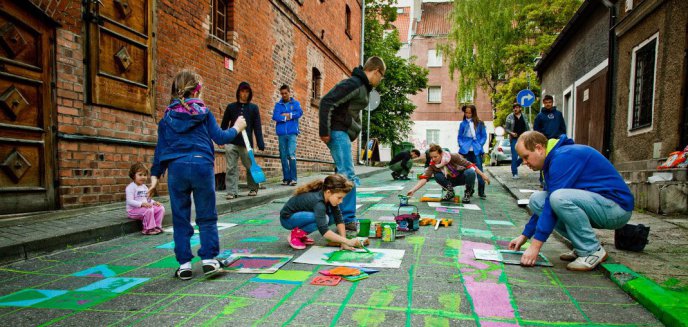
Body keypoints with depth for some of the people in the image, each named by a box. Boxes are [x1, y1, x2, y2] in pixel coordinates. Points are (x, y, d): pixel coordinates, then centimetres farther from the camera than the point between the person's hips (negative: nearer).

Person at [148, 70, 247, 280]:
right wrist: (236, 129, 22)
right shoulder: (203, 113, 5)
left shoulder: (167, 117, 11)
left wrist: (155, 176, 14)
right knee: (206, 216, 9)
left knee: (180, 218, 9)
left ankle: (184, 264, 12)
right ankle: (208, 259, 10)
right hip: (202, 166, -1)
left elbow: (161, 148, 10)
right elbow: (220, 138, 4)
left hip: (176, 168, 2)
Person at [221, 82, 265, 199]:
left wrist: (260, 144, -6)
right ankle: (232, 191, 5)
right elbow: (224, 125, 12)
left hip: (246, 143, -1)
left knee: (250, 167, 7)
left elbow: (257, 127, 2)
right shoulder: (231, 106, 9)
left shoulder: (253, 108, 7)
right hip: (231, 142, 1)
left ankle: (253, 188, 26)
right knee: (231, 168, -1)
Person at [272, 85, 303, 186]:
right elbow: (275, 116, -2)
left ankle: (293, 178, -13)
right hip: (281, 133, 2)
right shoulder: (278, 104, 13)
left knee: (291, 154, -14)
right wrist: (287, 118, -7)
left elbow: (299, 113, -8)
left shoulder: (295, 103, 11)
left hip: (292, 133, -2)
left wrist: (287, 114, -6)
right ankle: (286, 178, 7)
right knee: (283, 156, 2)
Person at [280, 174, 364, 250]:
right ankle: (295, 234, -10)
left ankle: (301, 234, 4)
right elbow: (324, 231, -43)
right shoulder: (318, 201, -36)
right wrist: (347, 241, -43)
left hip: (302, 214, 8)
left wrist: (343, 243, -21)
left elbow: (339, 220, -13)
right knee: (324, 219, -30)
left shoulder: (330, 197, -14)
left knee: (333, 217, -8)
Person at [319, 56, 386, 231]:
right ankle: (348, 219, -5)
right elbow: (327, 102, -20)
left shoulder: (363, 86, 17)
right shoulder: (354, 84, -14)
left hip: (344, 133, 10)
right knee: (348, 176, -10)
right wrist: (325, 132, -20)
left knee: (344, 175, 13)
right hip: (338, 132, -10)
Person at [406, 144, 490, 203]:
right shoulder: (433, 165, -21)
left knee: (470, 172, -36)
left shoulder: (453, 157, -30)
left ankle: (468, 193, -8)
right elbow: (424, 178, -31)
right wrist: (413, 190, -44)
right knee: (437, 175, -27)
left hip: (463, 177, -2)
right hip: (451, 180, 2)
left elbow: (469, 164, -23)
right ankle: (450, 192, -3)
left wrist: (483, 175, -21)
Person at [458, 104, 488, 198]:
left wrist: (480, 145, -6)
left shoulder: (479, 123, 5)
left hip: (476, 151, -1)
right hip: (466, 151, 2)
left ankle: (481, 192, 0)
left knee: (479, 170, -6)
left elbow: (484, 136, 7)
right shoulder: (462, 124, 8)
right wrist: (461, 145, -4)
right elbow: (459, 137, 11)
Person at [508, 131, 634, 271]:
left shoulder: (564, 156, -19)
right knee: (536, 199, -2)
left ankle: (593, 251, -12)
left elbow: (554, 202, -25)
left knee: (558, 198, -33)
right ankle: (583, 245, 4)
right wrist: (524, 236, 15)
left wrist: (535, 245, -23)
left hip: (617, 207, -9)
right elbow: (544, 203, 17)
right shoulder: (553, 159, 11)